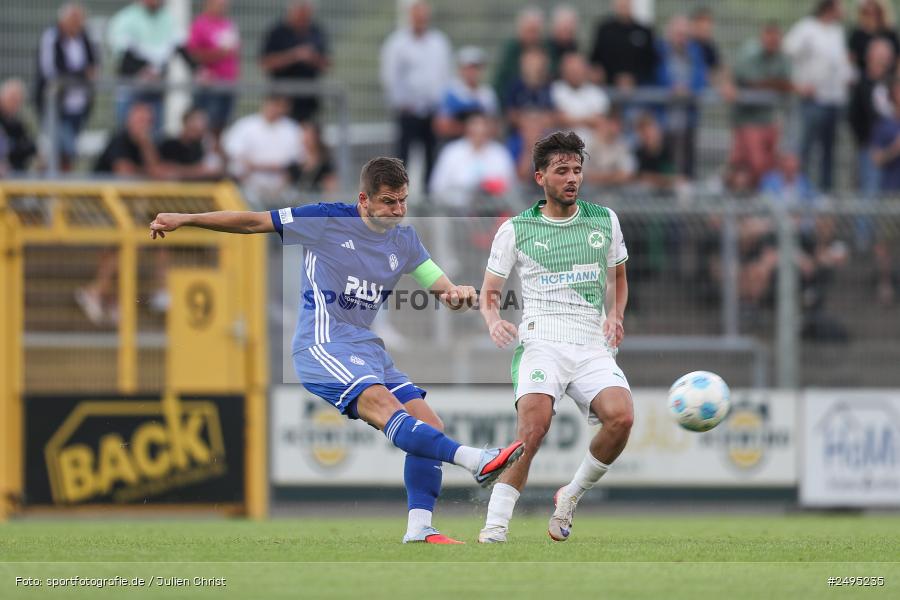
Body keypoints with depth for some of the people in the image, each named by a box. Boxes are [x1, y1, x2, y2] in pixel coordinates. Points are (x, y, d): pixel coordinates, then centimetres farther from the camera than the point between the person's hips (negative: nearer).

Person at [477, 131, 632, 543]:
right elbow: (490, 290, 15)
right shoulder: (515, 230, 7)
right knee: (534, 425, -29)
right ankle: (495, 525, -25)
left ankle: (571, 498, -2)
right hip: (542, 341, -3)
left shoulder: (604, 221, 14)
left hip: (593, 346, 3)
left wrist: (615, 314, 8)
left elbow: (617, 278, 28)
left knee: (621, 417, -25)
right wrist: (493, 319, -8)